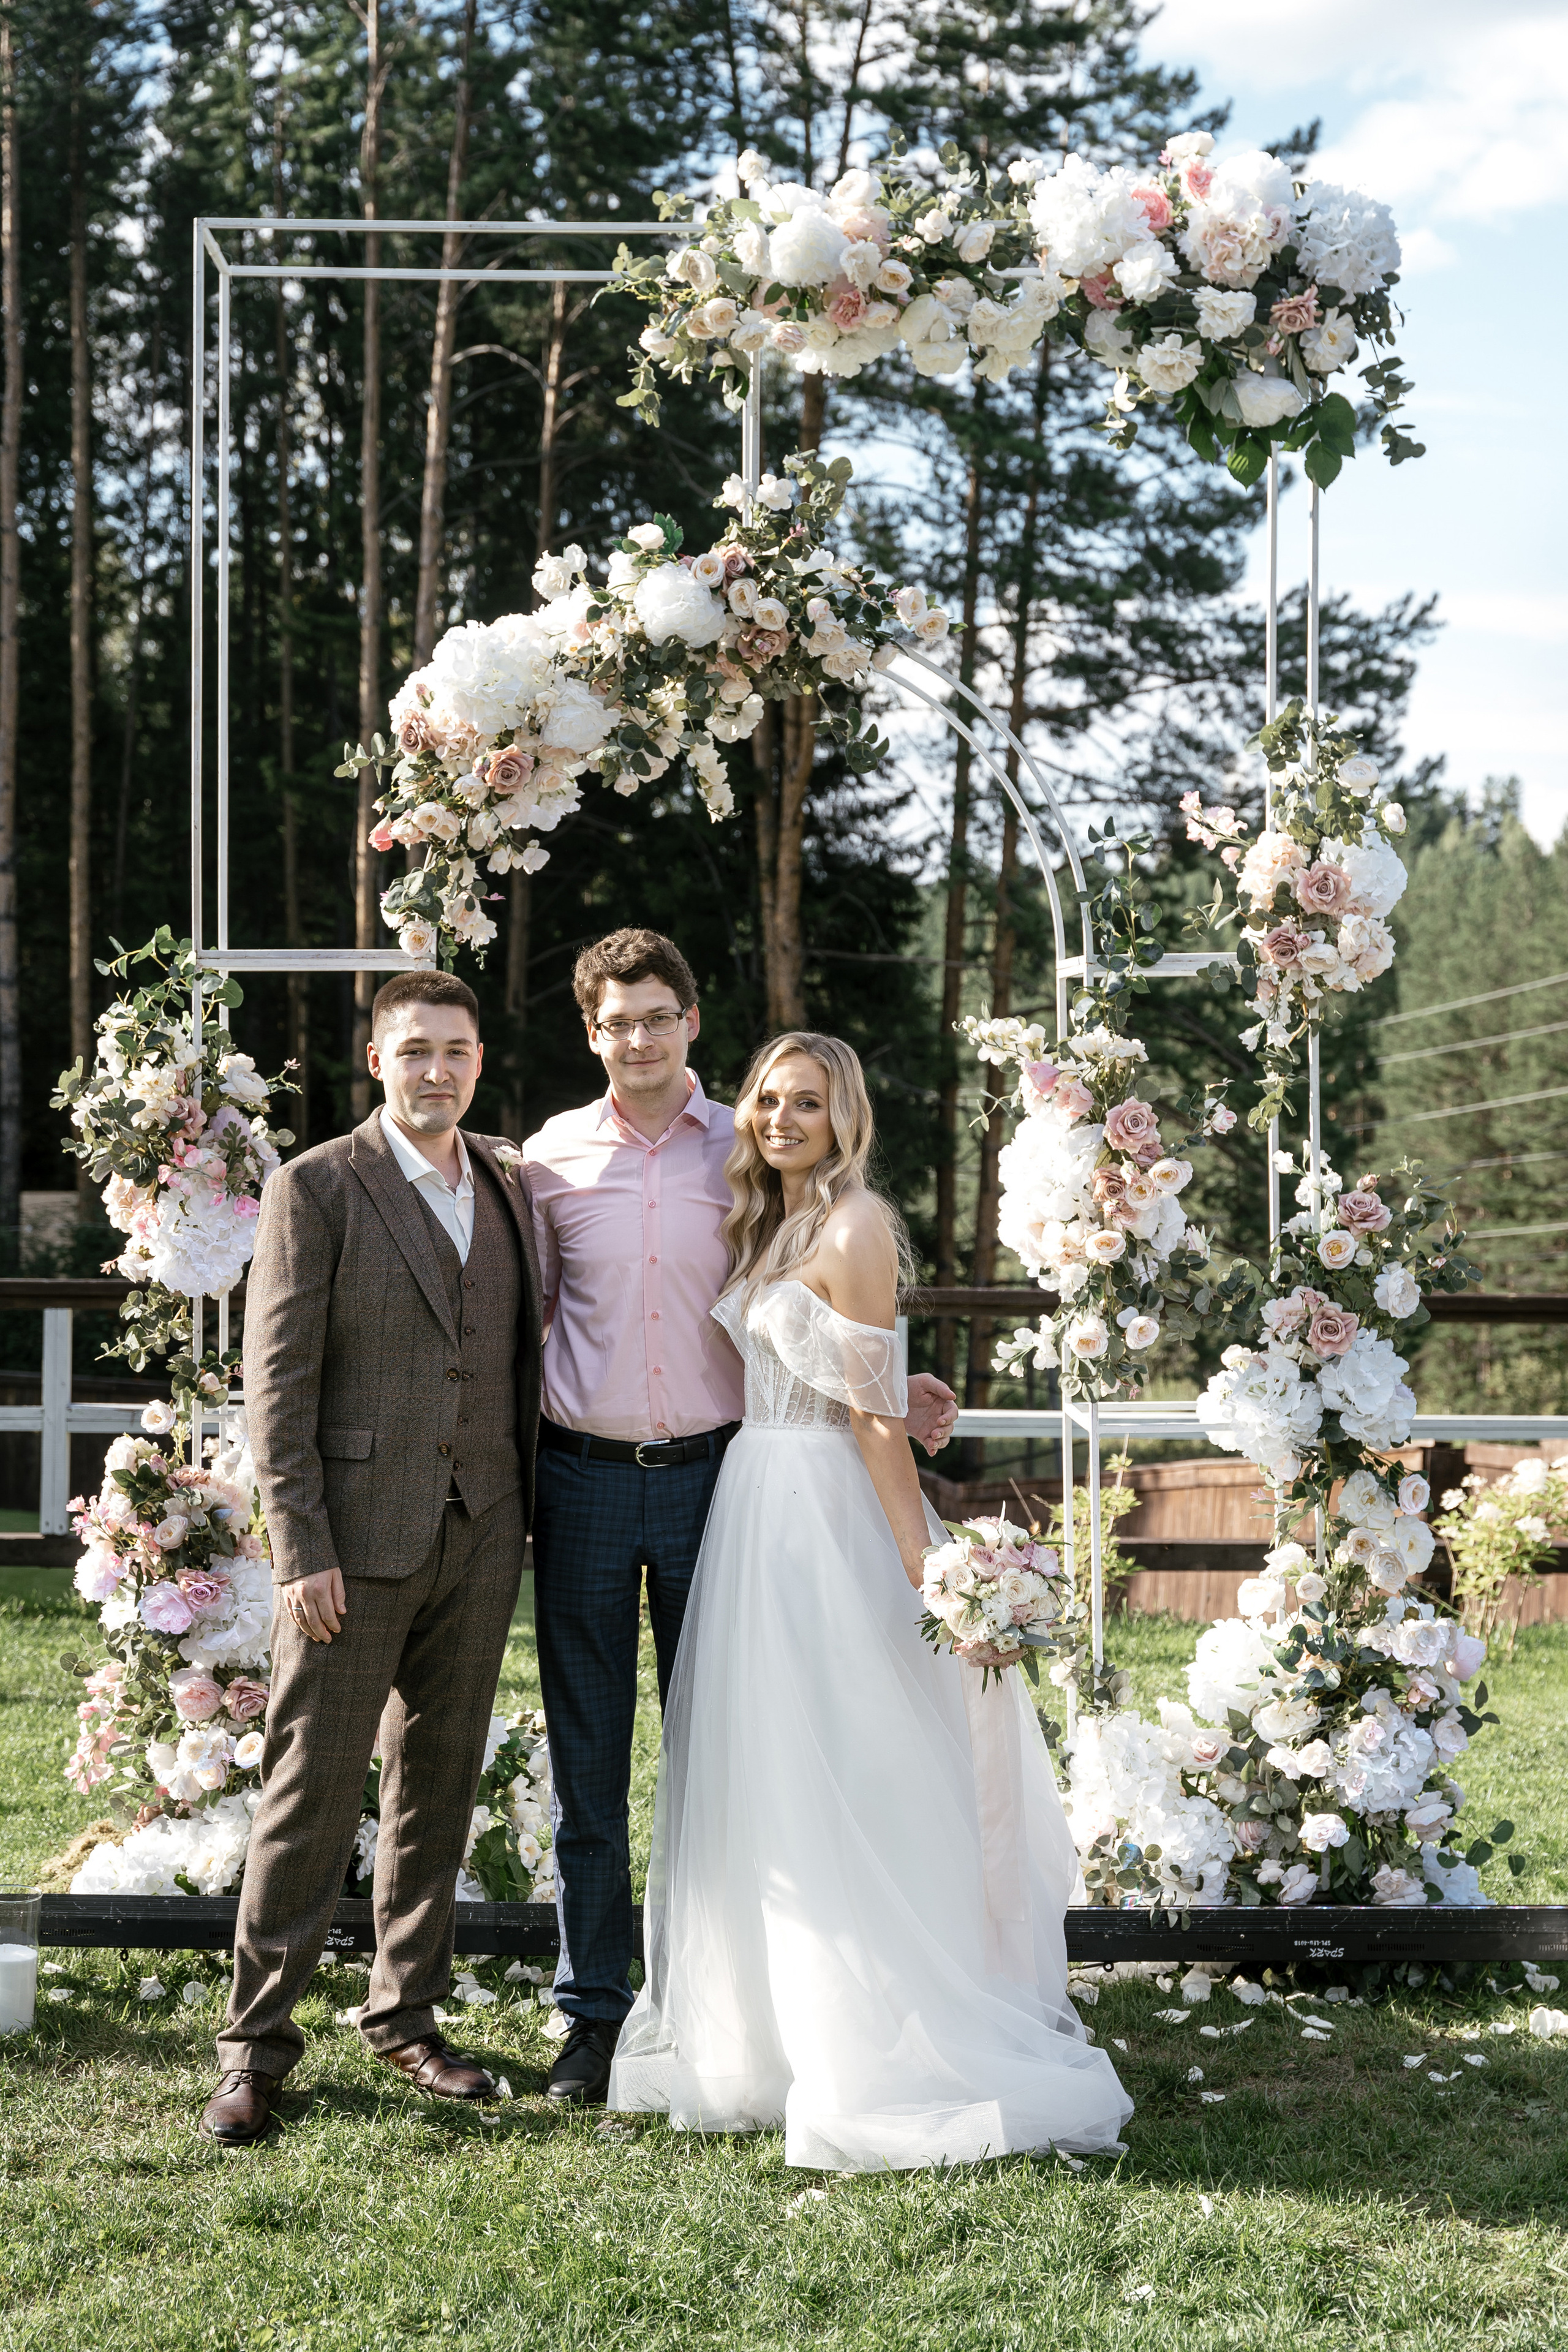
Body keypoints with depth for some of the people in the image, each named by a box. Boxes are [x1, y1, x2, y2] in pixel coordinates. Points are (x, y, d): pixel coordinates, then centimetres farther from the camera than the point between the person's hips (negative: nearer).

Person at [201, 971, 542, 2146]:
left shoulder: (511, 1181, 11)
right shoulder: (317, 1188, -6)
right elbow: (277, 1380, -8)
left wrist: (525, 1506, 11)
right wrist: (301, 1550, -13)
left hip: (481, 1536, 5)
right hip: (356, 1540, -5)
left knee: (440, 1783, 13)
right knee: (312, 1793, -1)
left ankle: (408, 2016, 26)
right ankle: (257, 2043, 10)